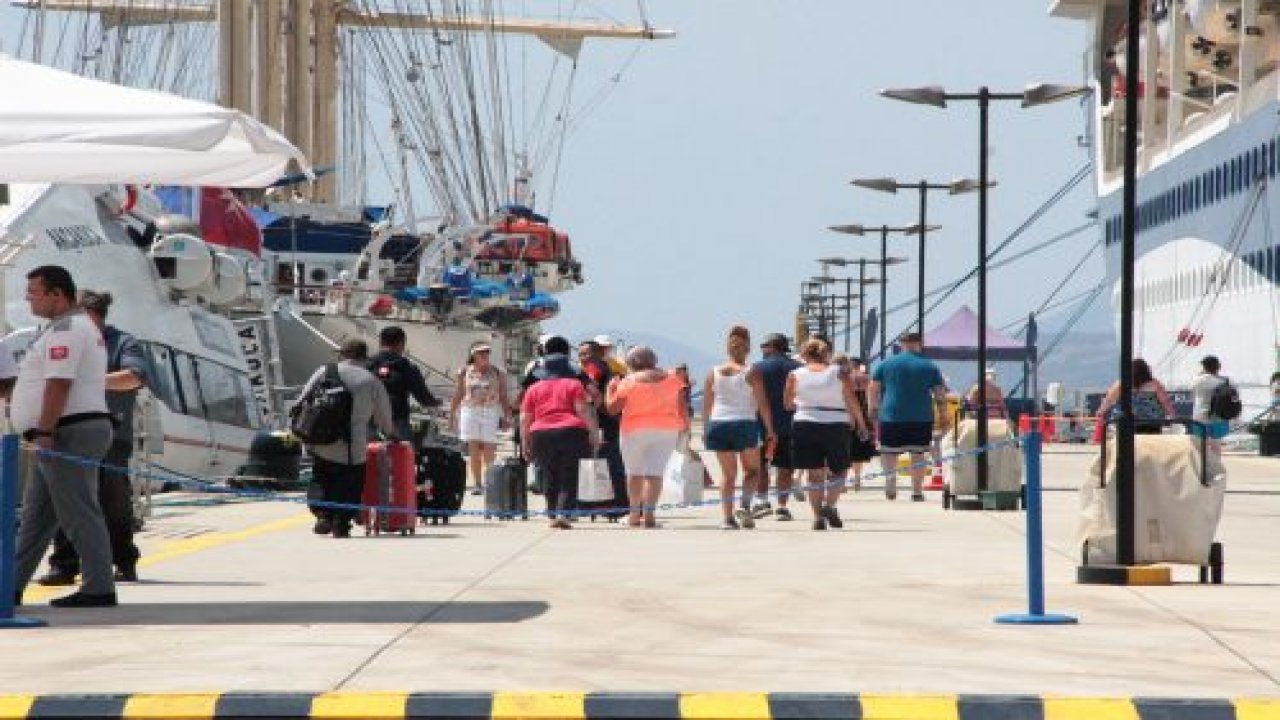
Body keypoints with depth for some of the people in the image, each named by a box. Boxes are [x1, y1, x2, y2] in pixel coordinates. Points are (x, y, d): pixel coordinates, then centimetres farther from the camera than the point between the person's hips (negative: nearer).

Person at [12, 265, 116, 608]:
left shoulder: (65, 330, -14)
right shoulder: (82, 326, 21)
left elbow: (58, 385, -22)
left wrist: (45, 432, -24)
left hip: (68, 434, -11)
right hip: (81, 429, 11)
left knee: (78, 513, -9)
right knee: (37, 514, 14)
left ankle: (100, 589, -8)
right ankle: (12, 585, 18)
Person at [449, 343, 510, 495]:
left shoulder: (497, 373, 5)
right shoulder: (465, 372, 7)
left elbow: (503, 397, 6)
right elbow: (458, 395, 12)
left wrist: (507, 416, -1)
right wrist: (452, 415, 10)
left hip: (491, 413, -1)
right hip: (470, 412, 1)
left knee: (489, 449, -5)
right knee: (473, 449, -3)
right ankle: (477, 484, 1)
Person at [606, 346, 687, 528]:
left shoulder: (629, 381, -5)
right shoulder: (671, 378, 5)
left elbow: (612, 408, -5)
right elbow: (681, 407, 4)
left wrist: (611, 388, 10)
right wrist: (683, 427, 12)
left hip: (636, 429, -2)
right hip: (667, 429, 2)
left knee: (634, 472, 13)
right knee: (655, 472, -3)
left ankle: (635, 514, 13)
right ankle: (649, 513, -16)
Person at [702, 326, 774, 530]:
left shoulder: (714, 373, 5)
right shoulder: (750, 373, -4)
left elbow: (706, 406, 8)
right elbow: (762, 404, -5)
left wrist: (705, 429, 17)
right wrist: (770, 430, 0)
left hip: (718, 424, 3)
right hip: (744, 423, -3)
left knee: (728, 473, 11)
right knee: (752, 470, 12)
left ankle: (727, 516, 5)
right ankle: (745, 505, -11)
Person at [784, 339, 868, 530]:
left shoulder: (796, 375, 2)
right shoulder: (840, 373, 0)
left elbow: (787, 404, 6)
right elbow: (852, 401, -4)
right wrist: (861, 422, 7)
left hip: (805, 424, 1)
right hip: (836, 426, -1)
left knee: (814, 472, 7)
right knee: (838, 470, 11)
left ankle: (818, 516, 3)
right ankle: (830, 504, -11)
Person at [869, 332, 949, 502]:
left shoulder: (885, 364, 6)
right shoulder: (929, 367, 5)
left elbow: (873, 390, 4)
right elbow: (940, 394, 4)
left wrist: (873, 411, 10)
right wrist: (943, 417, 10)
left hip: (891, 417, 0)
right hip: (921, 418, 0)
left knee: (889, 452, 6)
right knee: (918, 454, 7)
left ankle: (890, 477, -19)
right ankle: (917, 491, 6)